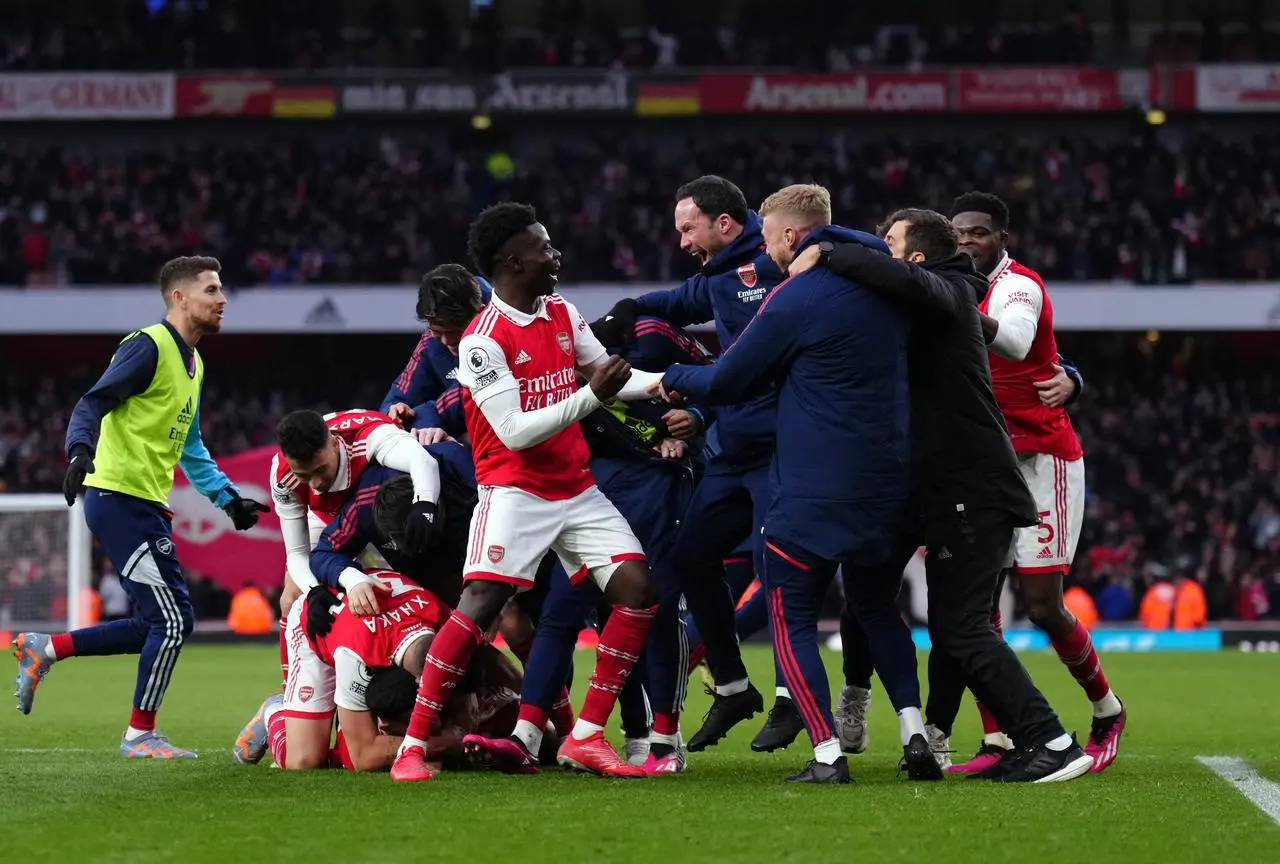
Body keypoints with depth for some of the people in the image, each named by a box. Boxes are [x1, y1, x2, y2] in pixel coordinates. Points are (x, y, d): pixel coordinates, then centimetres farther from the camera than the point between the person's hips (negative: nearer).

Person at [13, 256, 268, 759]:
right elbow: (92, 404, -18)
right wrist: (80, 452, -35)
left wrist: (227, 498, 25)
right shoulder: (148, 347, -11)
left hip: (147, 507, 10)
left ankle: (44, 649, 19)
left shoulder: (193, 363, 19)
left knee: (159, 625, 9)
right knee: (172, 620, -9)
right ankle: (140, 735, 4)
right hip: (120, 500, -10)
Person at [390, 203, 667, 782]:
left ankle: (586, 737, -1)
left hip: (577, 489, 7)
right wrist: (590, 397, -26)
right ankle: (413, 745, -14)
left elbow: (608, 374, 21)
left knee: (638, 590, -6)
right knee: (481, 602, -20)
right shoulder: (483, 342, -15)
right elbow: (515, 431, -20)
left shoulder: (562, 312, 9)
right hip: (515, 490, -7)